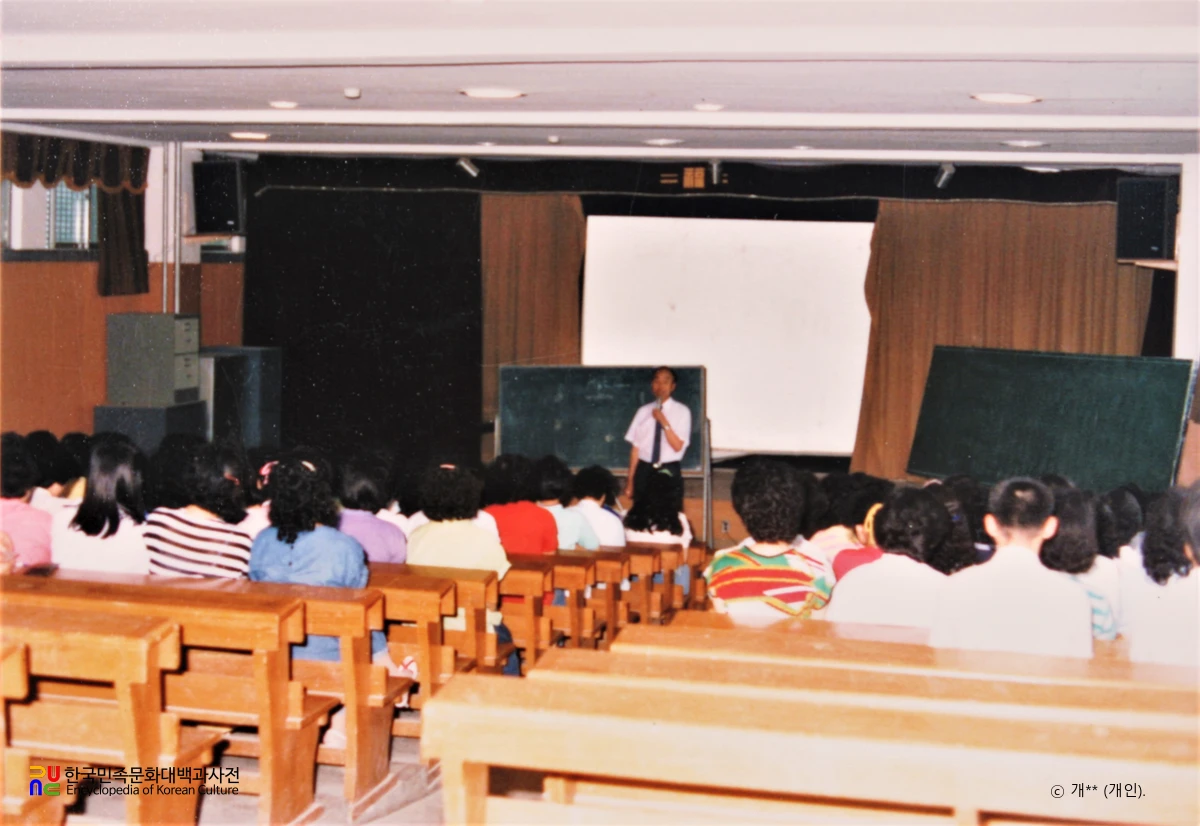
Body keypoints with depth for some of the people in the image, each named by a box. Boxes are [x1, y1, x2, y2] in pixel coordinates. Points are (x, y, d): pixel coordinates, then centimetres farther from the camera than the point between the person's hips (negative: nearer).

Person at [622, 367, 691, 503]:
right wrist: (630, 480, 3)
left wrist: (664, 422, -17)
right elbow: (635, 447, 7)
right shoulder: (643, 411, 9)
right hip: (644, 470, 2)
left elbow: (678, 446, -6)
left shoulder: (682, 411, 3)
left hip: (669, 471, -2)